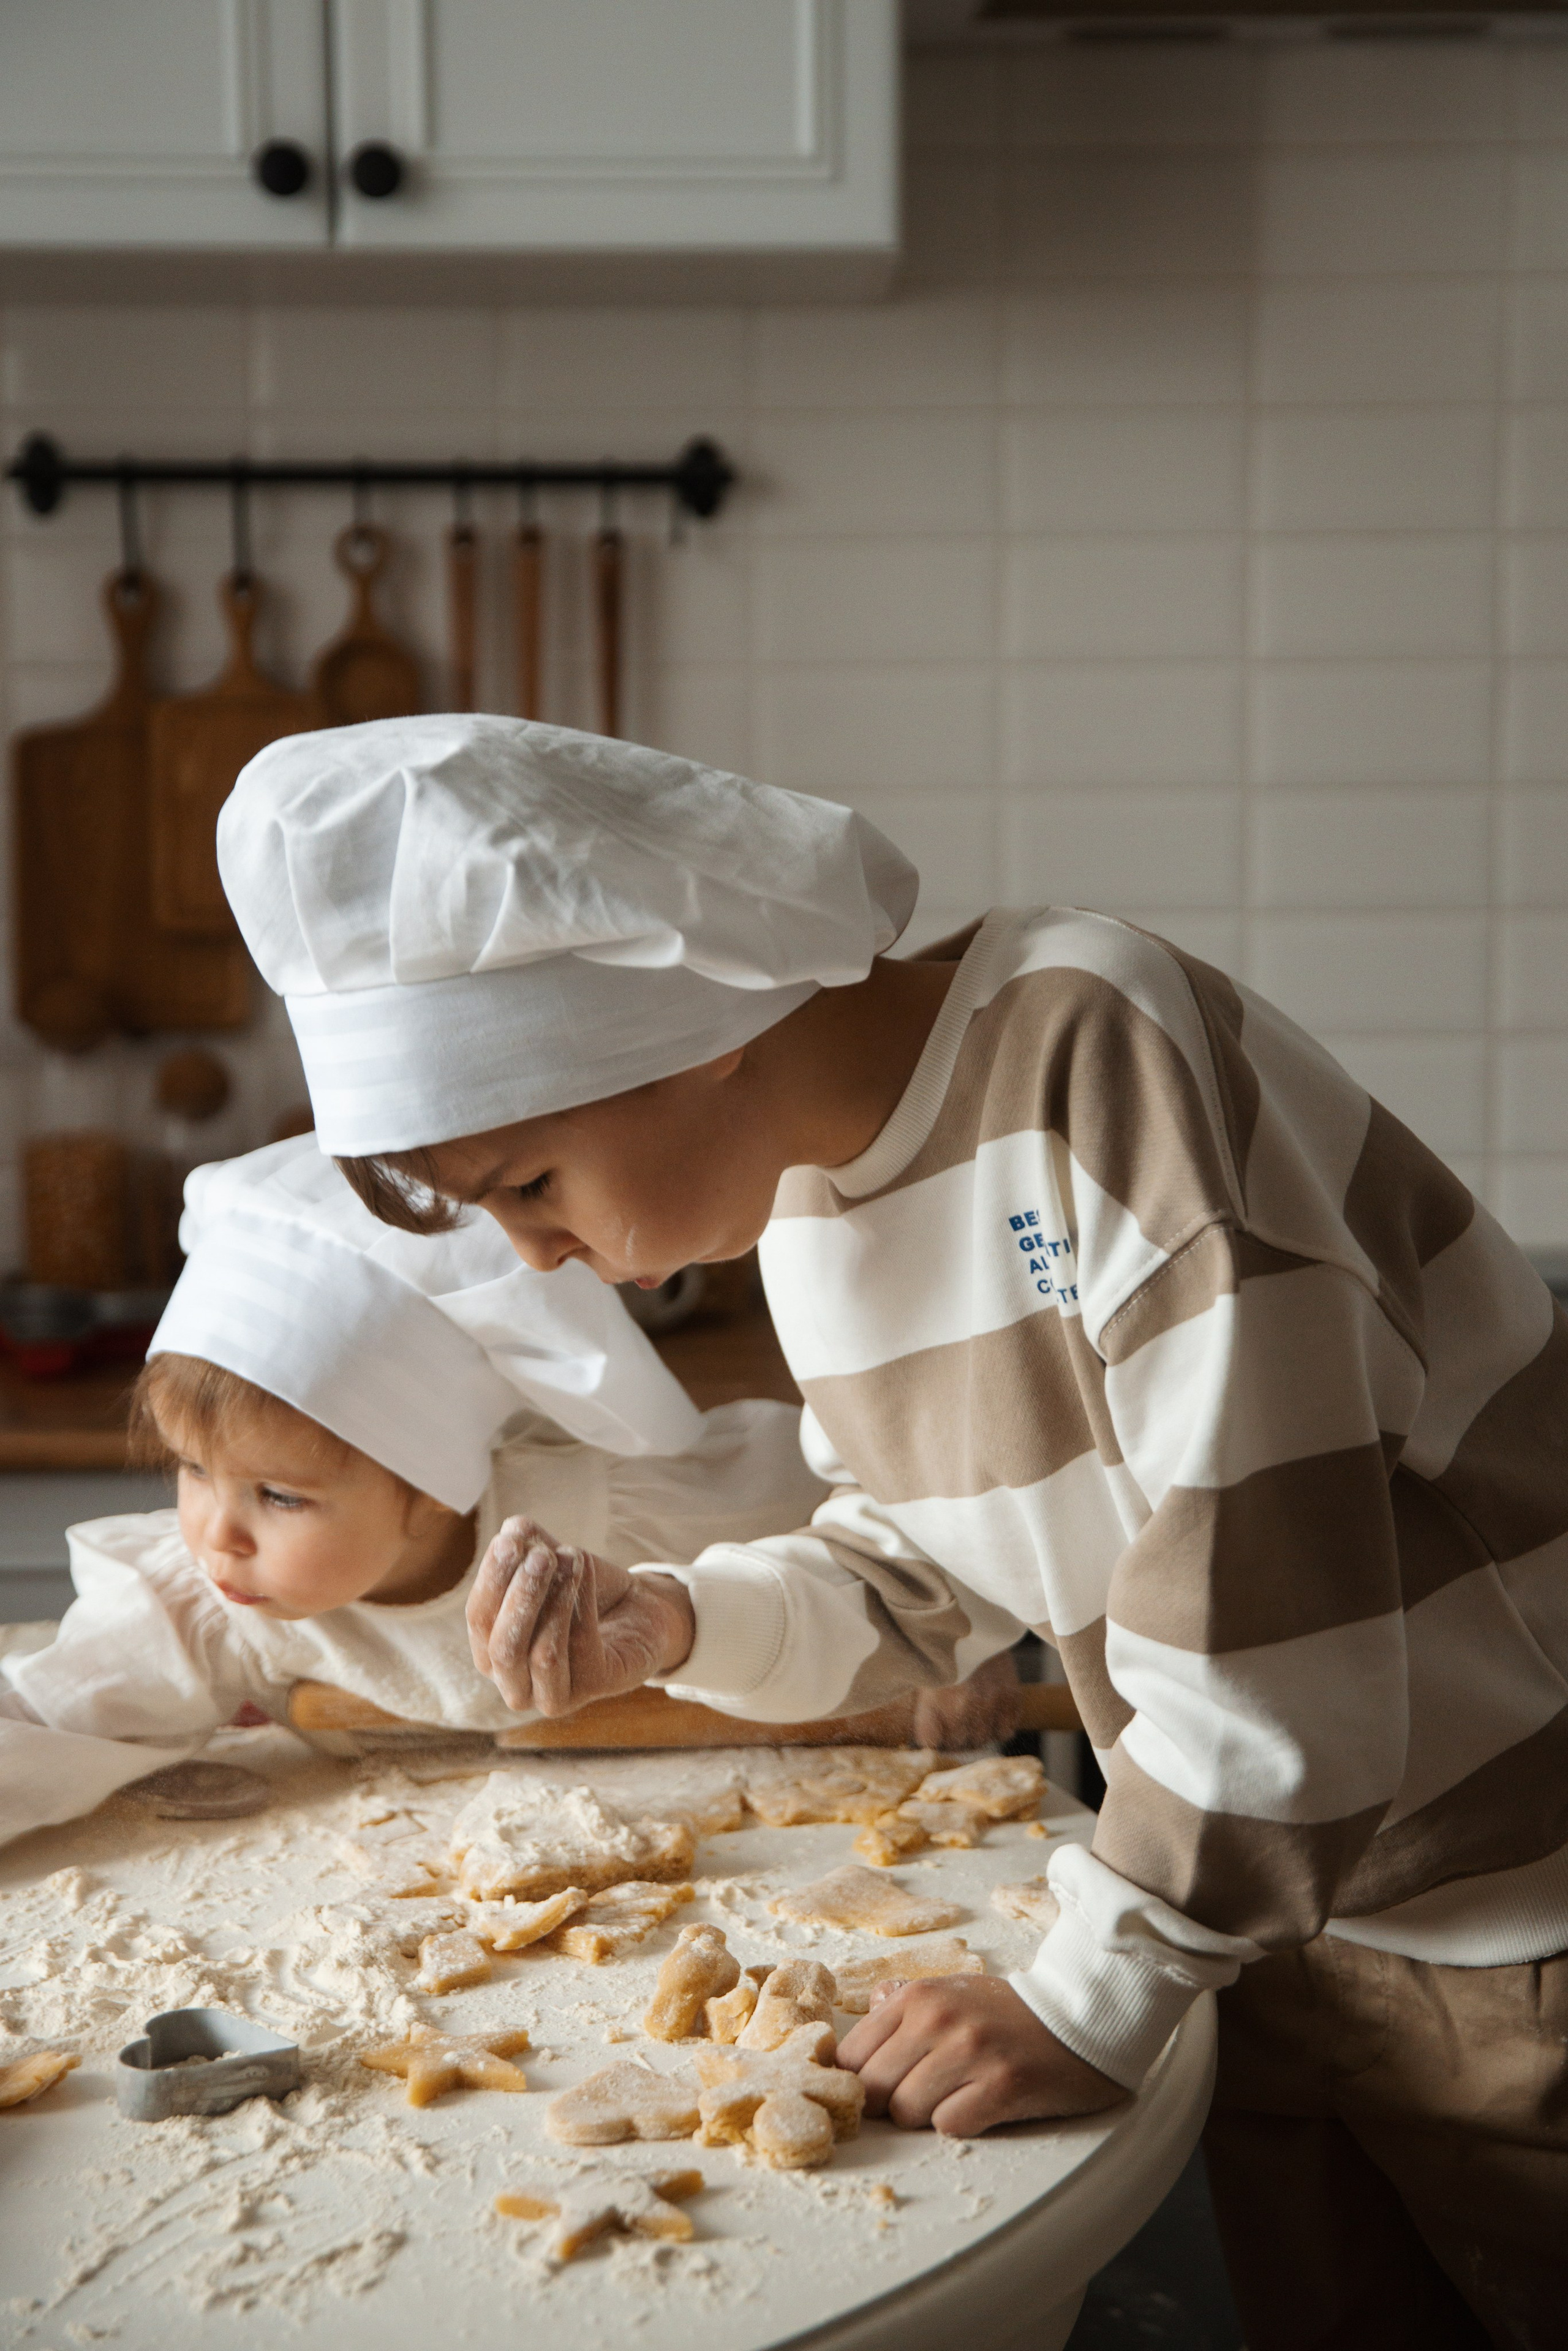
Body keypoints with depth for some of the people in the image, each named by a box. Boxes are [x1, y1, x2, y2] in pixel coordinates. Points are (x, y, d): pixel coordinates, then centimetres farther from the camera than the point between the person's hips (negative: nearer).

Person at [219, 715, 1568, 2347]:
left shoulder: (1091, 1049, -26)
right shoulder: (812, 1204, 1)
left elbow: (1270, 1578, -27)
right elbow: (924, 1582, 11)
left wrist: (1092, 2006, -18)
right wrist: (668, 1624, -8)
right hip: (1291, 1912, 7)